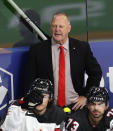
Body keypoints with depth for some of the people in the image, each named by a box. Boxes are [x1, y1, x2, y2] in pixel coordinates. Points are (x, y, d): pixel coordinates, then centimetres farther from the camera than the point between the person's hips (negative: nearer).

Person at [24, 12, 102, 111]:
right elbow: (30, 80, 3)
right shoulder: (37, 50, -1)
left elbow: (96, 73, 11)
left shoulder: (82, 48, 2)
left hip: (75, 105, 1)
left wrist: (86, 96, 4)